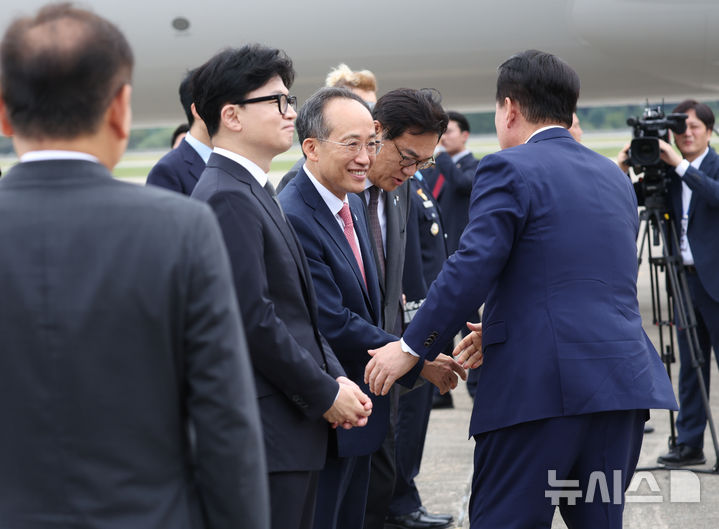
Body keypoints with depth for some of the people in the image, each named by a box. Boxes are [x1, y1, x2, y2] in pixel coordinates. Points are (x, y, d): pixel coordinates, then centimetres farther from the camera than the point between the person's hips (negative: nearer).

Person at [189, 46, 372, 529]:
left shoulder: (256, 192, 18)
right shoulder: (227, 198, -15)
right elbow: (254, 320, -20)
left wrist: (336, 378, 6)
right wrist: (325, 394, -12)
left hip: (296, 427, 10)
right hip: (265, 434, -10)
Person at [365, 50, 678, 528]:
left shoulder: (510, 169, -4)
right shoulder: (614, 177, 19)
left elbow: (471, 271, -13)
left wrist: (412, 348, -5)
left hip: (540, 386, -7)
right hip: (623, 380, 7)